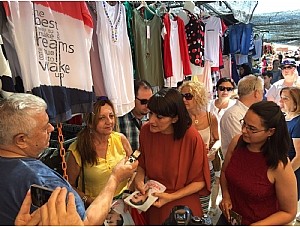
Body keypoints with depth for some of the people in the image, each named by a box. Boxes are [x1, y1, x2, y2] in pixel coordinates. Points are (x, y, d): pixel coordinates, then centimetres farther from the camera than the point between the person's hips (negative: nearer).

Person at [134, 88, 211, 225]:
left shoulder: (191, 137, -24)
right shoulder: (146, 130, -14)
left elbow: (200, 181, -14)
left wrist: (171, 197, -20)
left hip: (182, 207, -3)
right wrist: (139, 178, -15)